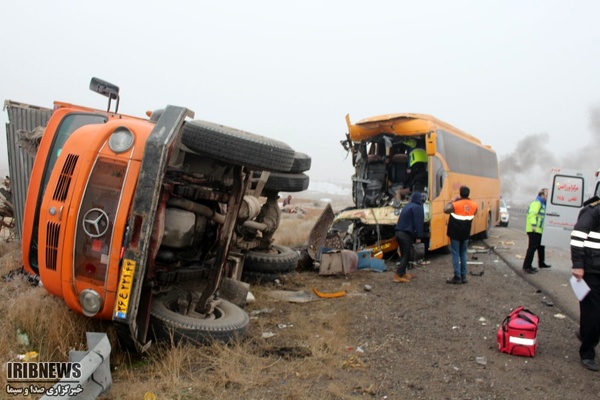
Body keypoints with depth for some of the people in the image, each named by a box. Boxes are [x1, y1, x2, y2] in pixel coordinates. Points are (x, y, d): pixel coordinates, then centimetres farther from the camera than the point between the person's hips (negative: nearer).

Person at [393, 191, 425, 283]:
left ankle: (403, 273, 24)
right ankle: (398, 276, -10)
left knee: (404, 254, 18)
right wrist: (418, 236, -13)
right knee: (406, 255, -5)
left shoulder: (407, 206, 20)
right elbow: (418, 222, -13)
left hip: (399, 232, 8)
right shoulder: (417, 207, -6)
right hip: (406, 234, -8)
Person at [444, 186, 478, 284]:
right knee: (463, 254, 16)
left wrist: (451, 201, 2)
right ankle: (463, 276, 17)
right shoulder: (474, 205, -2)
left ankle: (457, 277, 1)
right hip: (466, 233, 5)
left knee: (455, 254, 1)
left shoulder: (455, 204, -18)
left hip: (455, 233, -5)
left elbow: (445, 210, -5)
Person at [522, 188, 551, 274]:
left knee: (541, 247, 23)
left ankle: (541, 263, 39)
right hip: (534, 230, -11)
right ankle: (527, 266, -11)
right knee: (532, 247, -12)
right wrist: (534, 225, -33)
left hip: (540, 230, 11)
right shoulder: (536, 203, -13)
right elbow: (532, 214, -25)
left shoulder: (543, 204, 20)